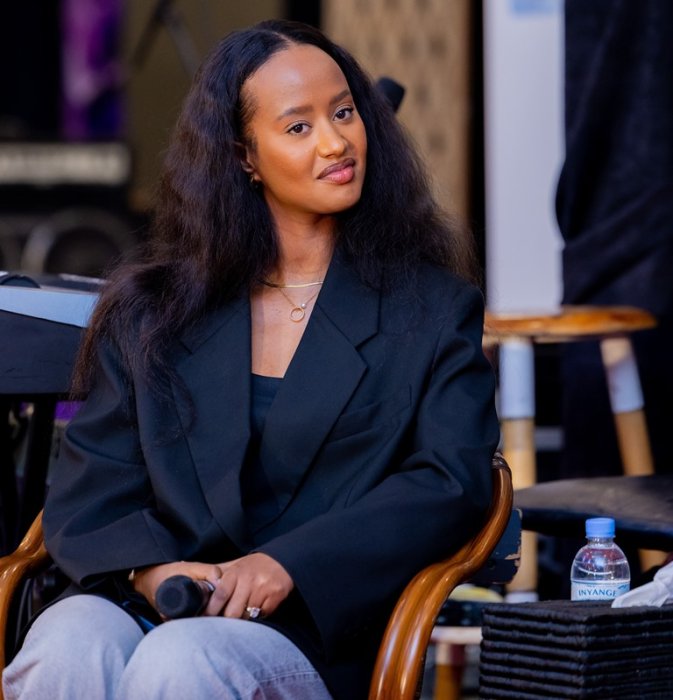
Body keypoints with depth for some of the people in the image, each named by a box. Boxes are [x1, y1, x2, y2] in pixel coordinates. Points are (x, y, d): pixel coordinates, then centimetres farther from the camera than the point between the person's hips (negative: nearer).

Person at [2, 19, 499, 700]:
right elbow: (85, 496, 10)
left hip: (316, 631, -2)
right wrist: (150, 569, -14)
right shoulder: (152, 311, 17)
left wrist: (288, 564, -16)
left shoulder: (432, 309, 11)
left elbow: (451, 483, -2)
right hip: (150, 610, 2)